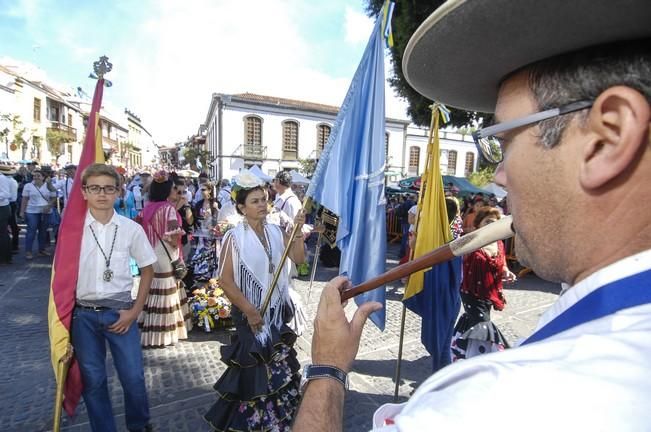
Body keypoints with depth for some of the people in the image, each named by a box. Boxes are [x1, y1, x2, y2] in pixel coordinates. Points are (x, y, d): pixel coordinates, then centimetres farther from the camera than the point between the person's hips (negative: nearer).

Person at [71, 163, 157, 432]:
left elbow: (147, 270, 3)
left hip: (119, 312, 0)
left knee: (133, 377, 6)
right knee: (92, 380, 13)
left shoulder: (131, 229, -5)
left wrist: (134, 311, -1)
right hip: (83, 314, 1)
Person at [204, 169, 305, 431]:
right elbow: (226, 280, -16)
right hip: (251, 312, -5)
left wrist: (298, 231, -16)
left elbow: (298, 258, -4)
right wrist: (249, 310, -16)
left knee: (280, 367, 18)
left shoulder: (276, 232, 0)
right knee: (255, 368, 9)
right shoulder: (235, 237, -14)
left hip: (277, 310, 5)